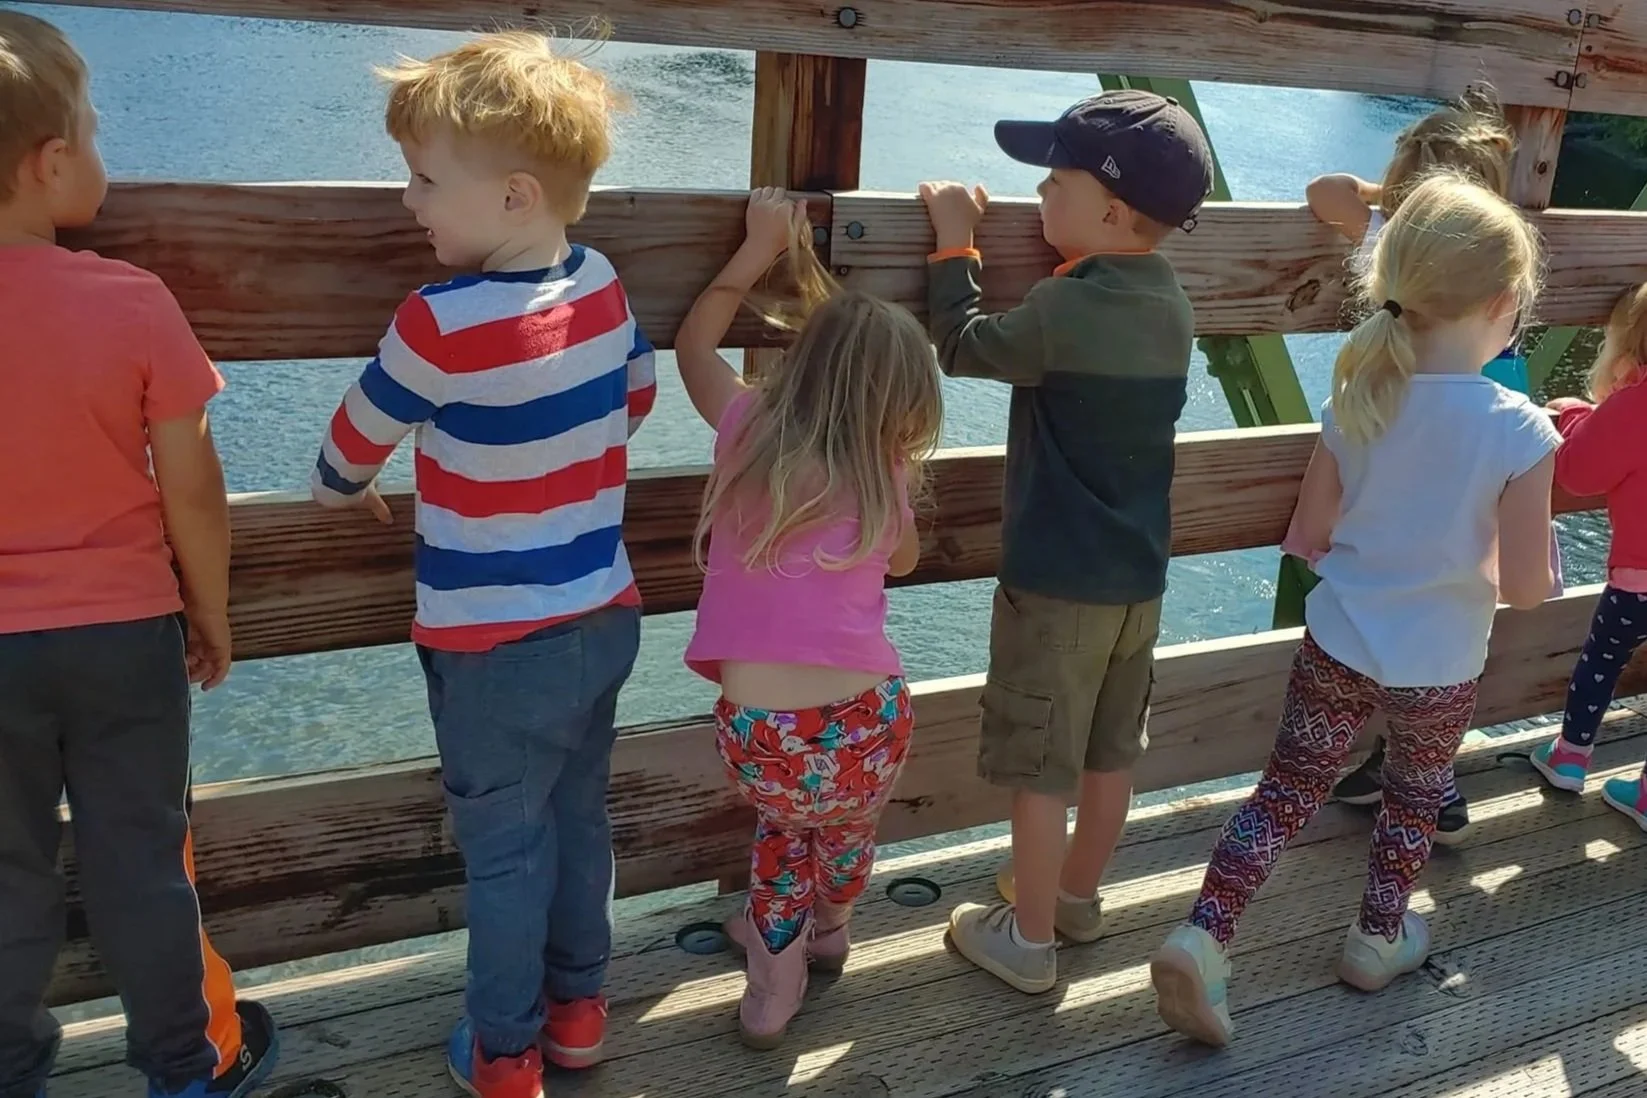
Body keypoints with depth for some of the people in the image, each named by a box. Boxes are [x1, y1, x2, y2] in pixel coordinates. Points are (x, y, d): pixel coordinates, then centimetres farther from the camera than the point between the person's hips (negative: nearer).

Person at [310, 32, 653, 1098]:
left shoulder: (440, 325, -23)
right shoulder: (604, 285, -5)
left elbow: (357, 440, -6)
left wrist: (340, 489, 16)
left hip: (495, 645, -6)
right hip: (604, 617, 6)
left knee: (505, 850, 10)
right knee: (580, 820, 21)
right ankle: (579, 1007, 38)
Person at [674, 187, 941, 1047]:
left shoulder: (748, 429, 4)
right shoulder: (883, 481, 4)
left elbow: (692, 342, 22)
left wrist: (762, 247, 26)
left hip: (758, 742, 1)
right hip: (868, 731, 0)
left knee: (789, 807, 36)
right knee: (844, 813, 36)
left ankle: (776, 966, 35)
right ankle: (828, 927, 60)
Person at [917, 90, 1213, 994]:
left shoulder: (1061, 309, -22)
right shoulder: (1171, 304, 1)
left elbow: (960, 346, -8)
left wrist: (953, 243, 3)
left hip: (1056, 579, -8)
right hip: (1138, 573, 8)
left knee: (1041, 768, 6)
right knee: (1111, 753, 20)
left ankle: (1027, 937, 19)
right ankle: (1077, 893, 40)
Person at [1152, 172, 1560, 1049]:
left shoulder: (1357, 400, -11)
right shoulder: (1523, 432, -21)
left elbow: (1308, 539, -4)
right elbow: (1525, 588, -17)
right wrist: (1540, 565, 6)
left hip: (1335, 648, 2)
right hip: (1439, 673, -2)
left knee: (1286, 791, 14)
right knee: (1413, 798, 23)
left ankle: (1203, 937, 3)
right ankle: (1378, 939, 42)